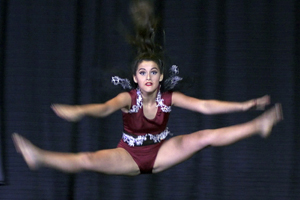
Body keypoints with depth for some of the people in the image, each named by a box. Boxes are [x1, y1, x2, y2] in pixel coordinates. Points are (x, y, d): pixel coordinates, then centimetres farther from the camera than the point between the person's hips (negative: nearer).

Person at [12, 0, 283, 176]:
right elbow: (104, 108, -35)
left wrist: (243, 106, -25)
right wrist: (79, 111, -59)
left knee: (205, 137, -15)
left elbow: (204, 106, -14)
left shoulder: (169, 97, -7)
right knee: (88, 160, -28)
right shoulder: (128, 98, -15)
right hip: (129, 156, -2)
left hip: (161, 153, 2)